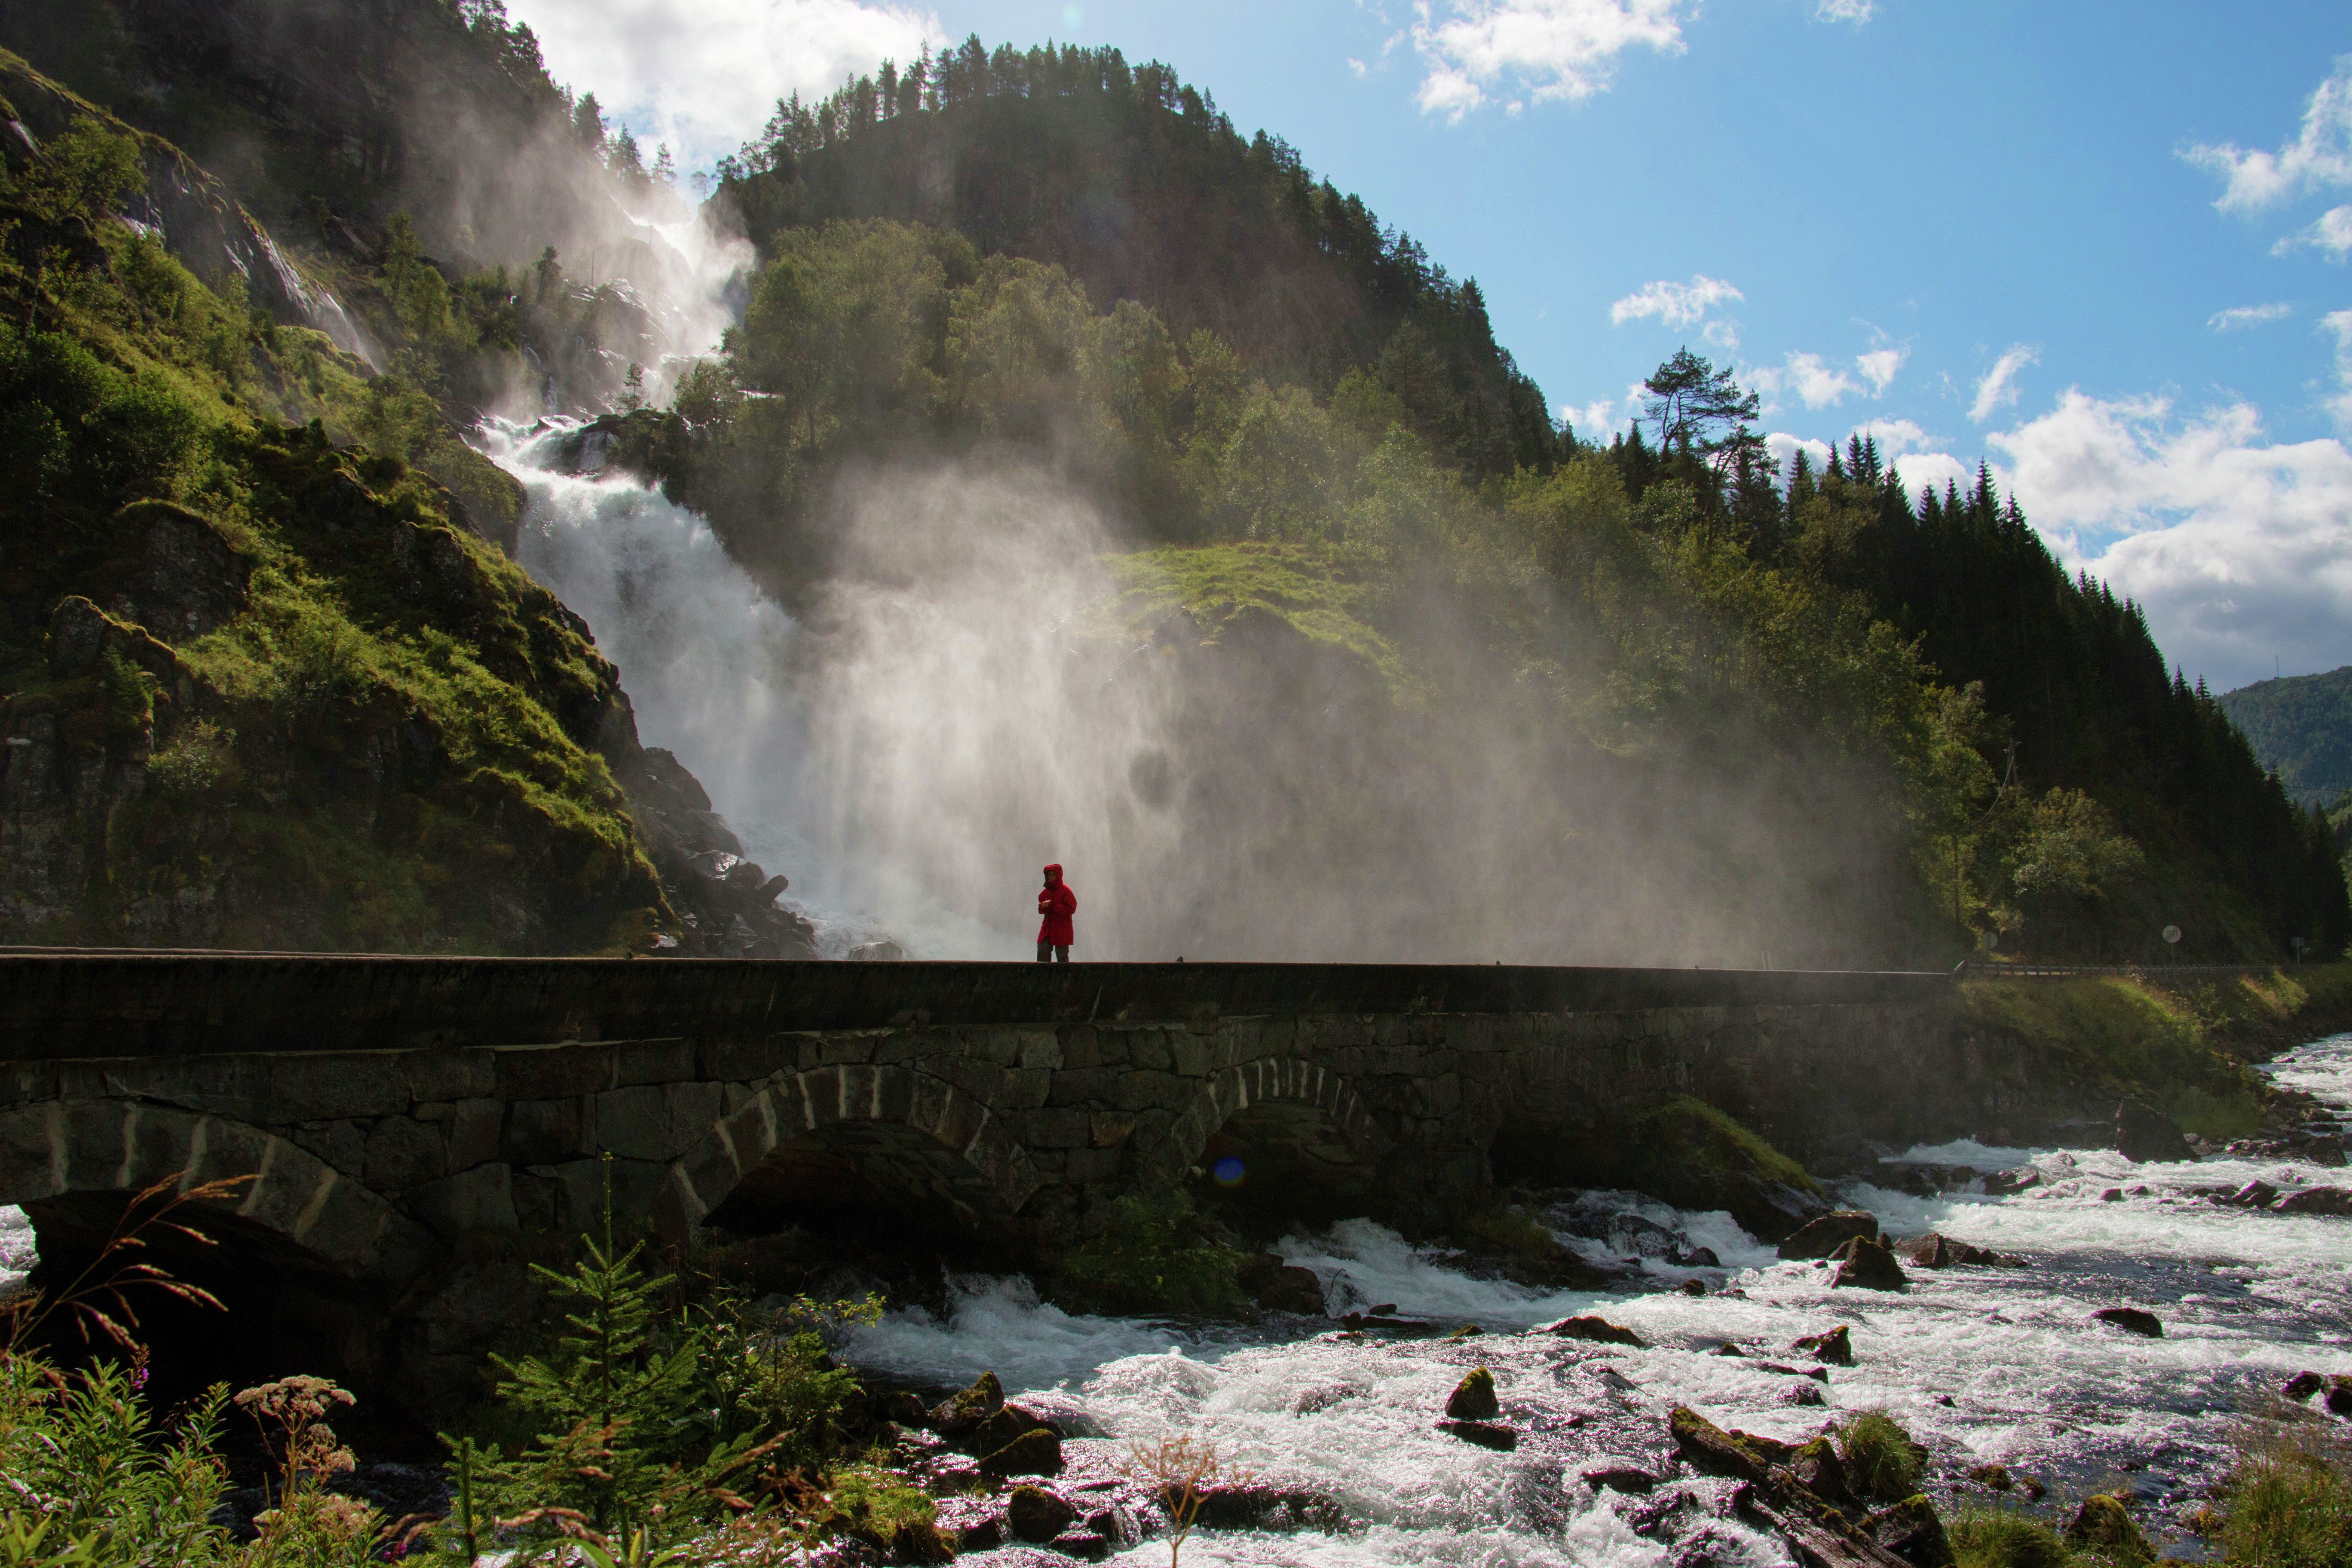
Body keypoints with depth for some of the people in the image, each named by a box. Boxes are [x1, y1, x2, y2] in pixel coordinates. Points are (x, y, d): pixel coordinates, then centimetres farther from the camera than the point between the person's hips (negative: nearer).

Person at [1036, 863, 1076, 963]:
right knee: (1042, 954, 1)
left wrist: (1052, 905, -20)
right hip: (1047, 929, 6)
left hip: (1062, 931, -6)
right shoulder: (1046, 891, 12)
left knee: (1062, 956, -2)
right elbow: (1040, 909, 20)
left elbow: (1071, 909, -18)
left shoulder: (1065, 890, -8)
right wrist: (1042, 906, -6)